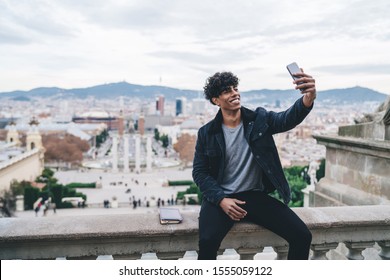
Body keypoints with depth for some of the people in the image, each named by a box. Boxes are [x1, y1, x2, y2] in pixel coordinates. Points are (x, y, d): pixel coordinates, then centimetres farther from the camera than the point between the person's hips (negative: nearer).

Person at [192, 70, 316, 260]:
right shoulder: (207, 133, 0)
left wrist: (308, 99, -41)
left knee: (302, 235, -14)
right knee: (208, 240, -30)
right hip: (221, 198, -1)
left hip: (256, 196, 2)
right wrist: (221, 199, -14)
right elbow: (199, 171, 1)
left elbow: (287, 119, -19)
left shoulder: (259, 119, 1)